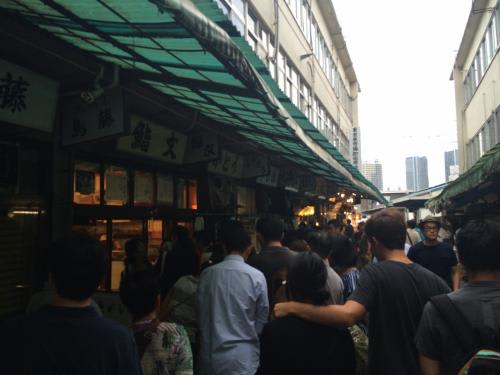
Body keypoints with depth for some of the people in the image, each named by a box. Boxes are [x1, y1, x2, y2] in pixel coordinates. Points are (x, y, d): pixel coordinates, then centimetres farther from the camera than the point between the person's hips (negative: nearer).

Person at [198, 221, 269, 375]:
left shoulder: (207, 274, -5)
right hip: (243, 356, -2)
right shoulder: (256, 276, -11)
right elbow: (263, 318, 0)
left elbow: (201, 314, 6)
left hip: (211, 354, 3)